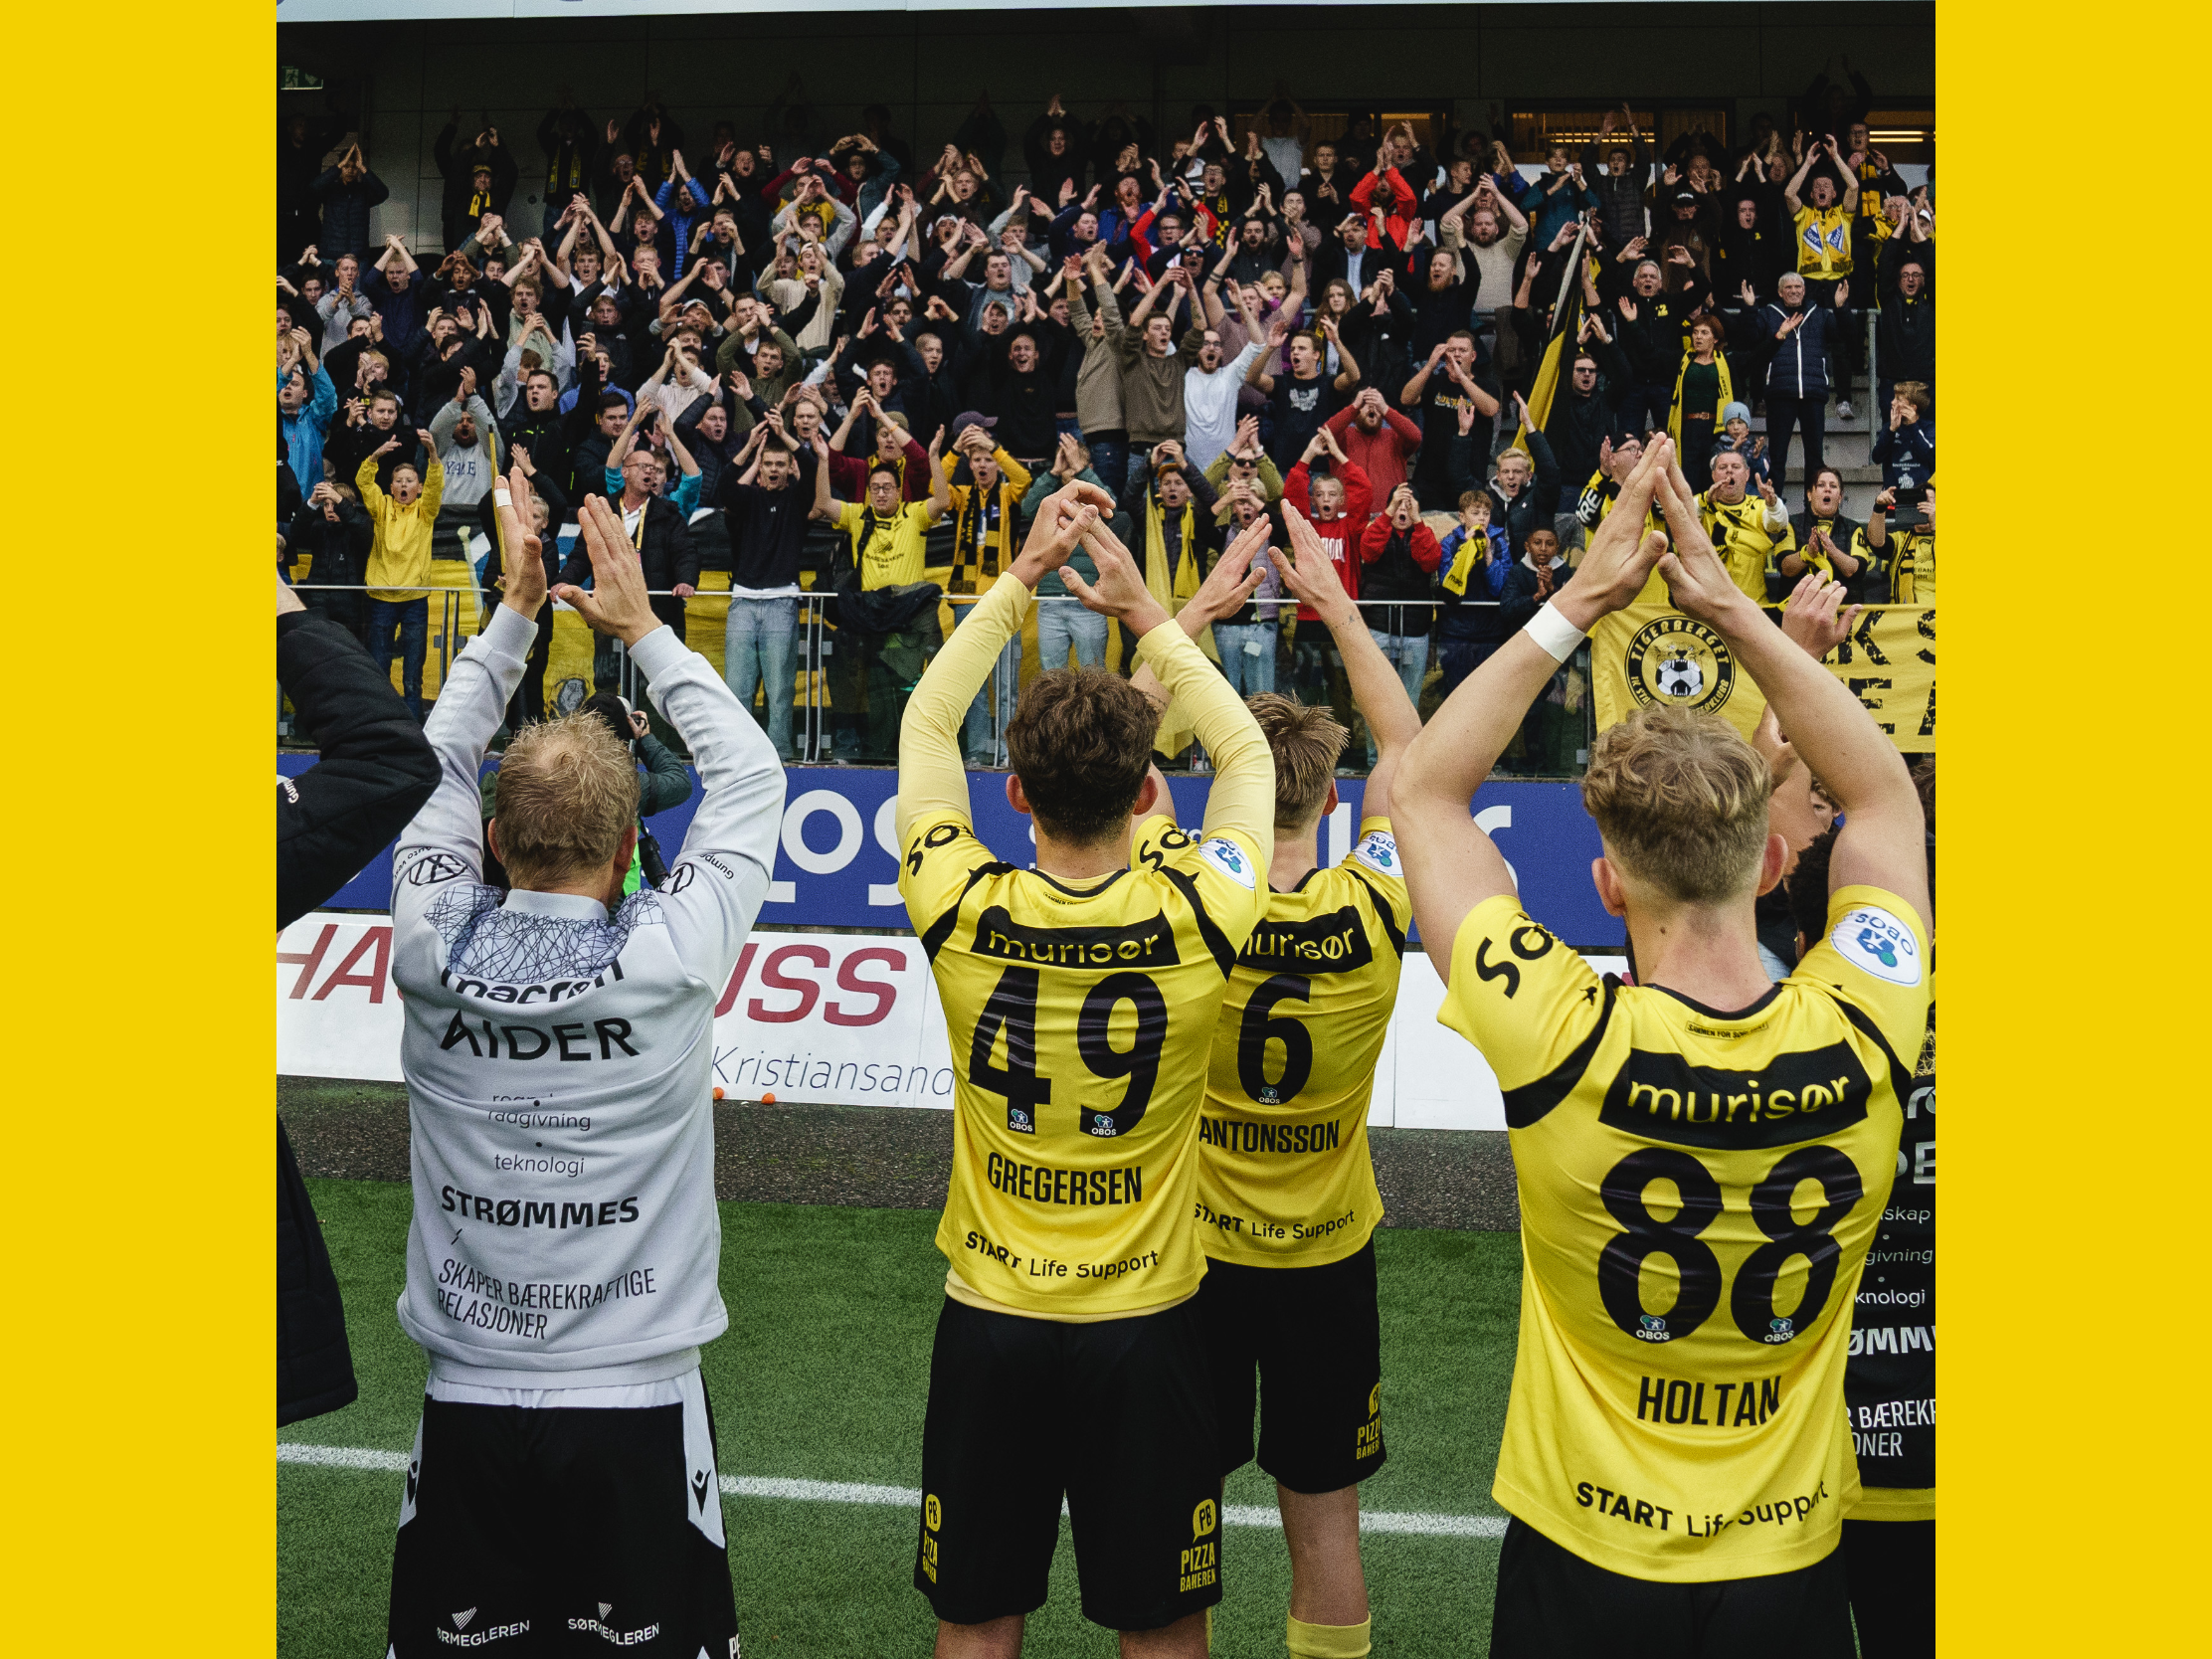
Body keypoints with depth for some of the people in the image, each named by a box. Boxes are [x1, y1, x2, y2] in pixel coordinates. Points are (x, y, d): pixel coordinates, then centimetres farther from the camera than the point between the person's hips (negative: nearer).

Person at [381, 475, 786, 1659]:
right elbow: (749, 775, 3)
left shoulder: (436, 952, -8)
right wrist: (642, 628, 11)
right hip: (636, 1403, -2)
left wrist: (514, 608, 18)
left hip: (467, 1404, 2)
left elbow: (434, 762, 11)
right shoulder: (670, 960, -14)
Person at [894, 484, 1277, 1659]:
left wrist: (1022, 575, 8)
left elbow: (925, 726, 4)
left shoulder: (962, 913, -15)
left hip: (989, 1315, 1)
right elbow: (1246, 754, 5)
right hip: (1145, 1322, -1)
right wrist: (1148, 616, 11)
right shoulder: (1196, 917, -17)